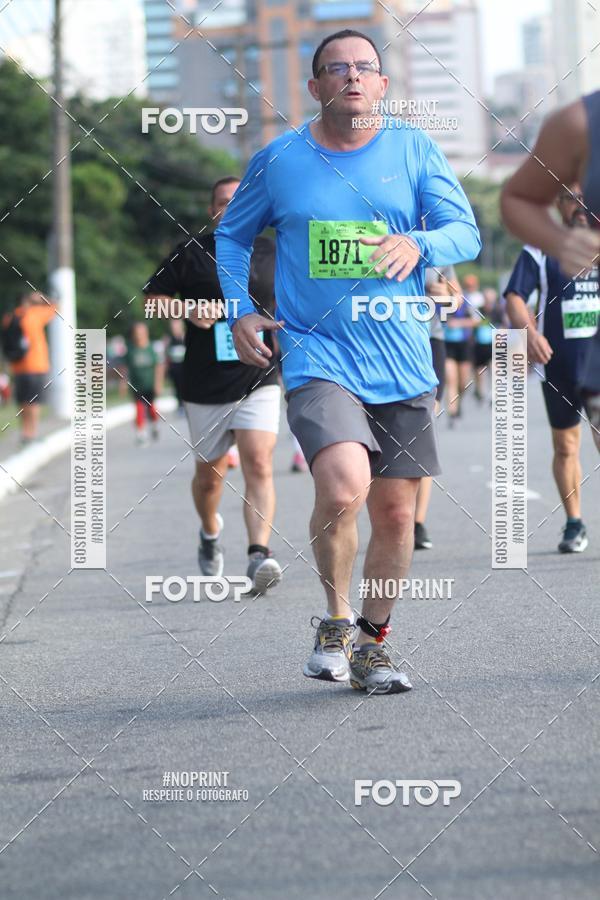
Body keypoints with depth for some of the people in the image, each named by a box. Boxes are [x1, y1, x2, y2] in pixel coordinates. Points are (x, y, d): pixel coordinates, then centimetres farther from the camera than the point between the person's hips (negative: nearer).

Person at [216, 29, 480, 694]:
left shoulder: (415, 150, 4)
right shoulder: (278, 160, 3)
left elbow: (466, 233, 0)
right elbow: (231, 235, 18)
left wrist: (418, 244, -21)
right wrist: (239, 312, 5)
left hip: (402, 364, 3)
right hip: (317, 358, -2)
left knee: (395, 512, 6)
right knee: (343, 487, -26)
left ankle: (372, 644, 26)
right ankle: (336, 620, -3)